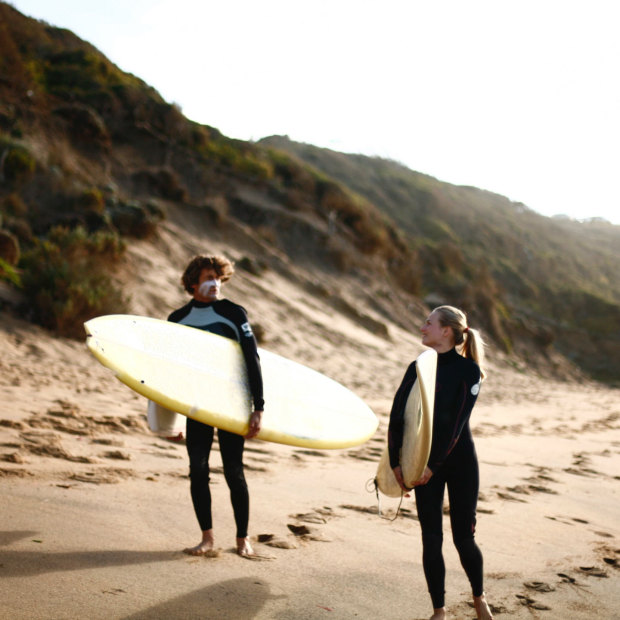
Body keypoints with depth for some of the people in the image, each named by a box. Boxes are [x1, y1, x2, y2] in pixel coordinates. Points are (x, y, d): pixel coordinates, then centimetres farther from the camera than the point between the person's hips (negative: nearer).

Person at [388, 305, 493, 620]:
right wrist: (395, 463, -9)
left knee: (463, 537, 2)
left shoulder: (468, 370, -8)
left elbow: (455, 424, -15)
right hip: (423, 464, 3)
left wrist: (433, 465, -20)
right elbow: (396, 417, 0)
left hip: (459, 461, -3)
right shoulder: (417, 369, 5)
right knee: (431, 539, 3)